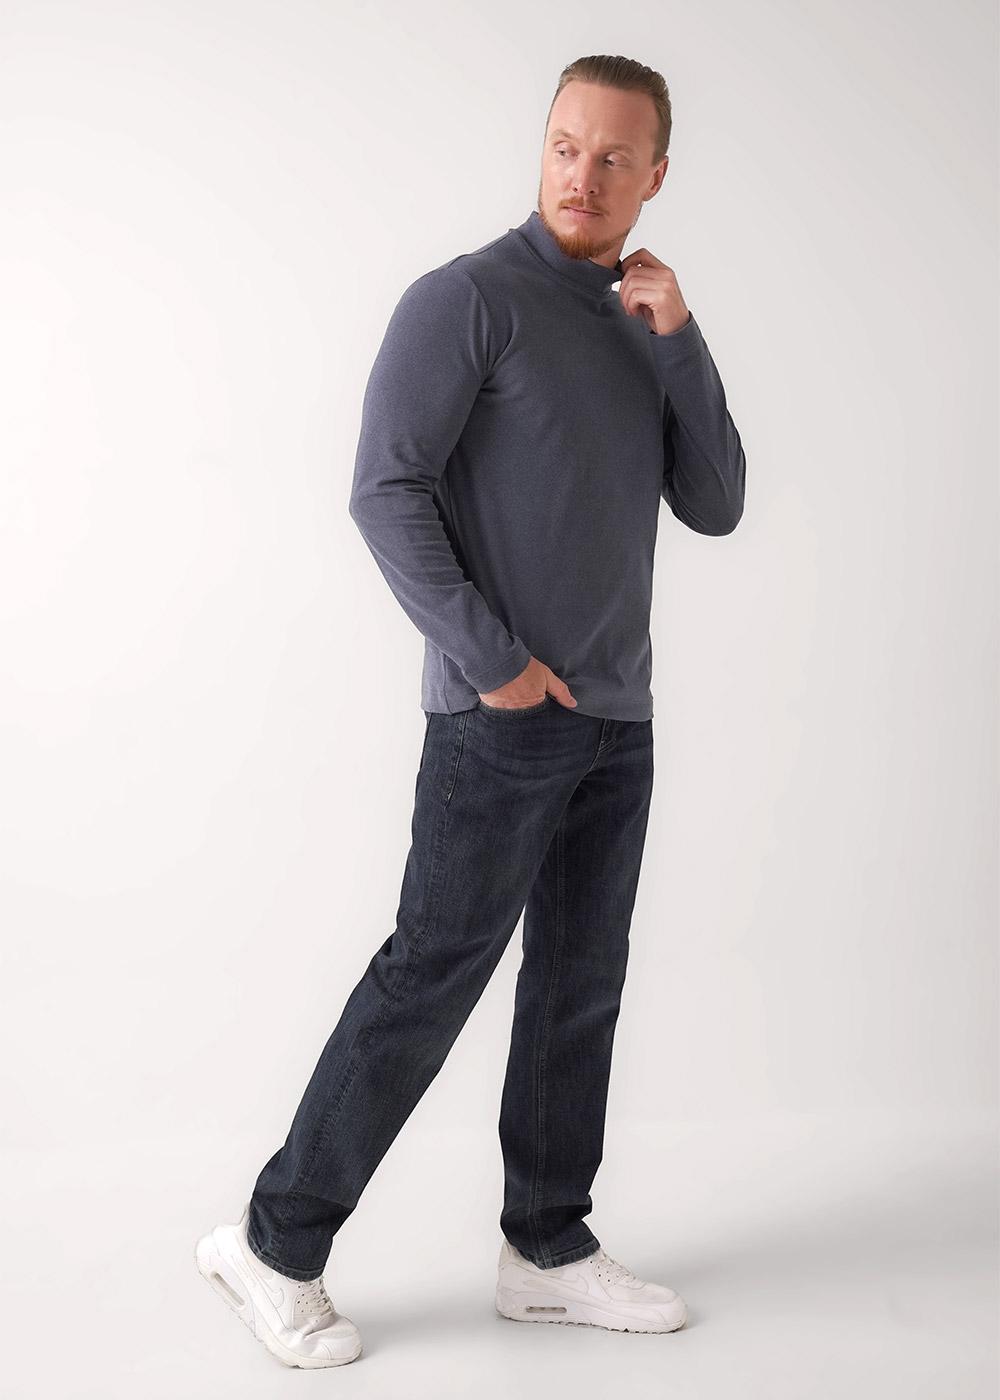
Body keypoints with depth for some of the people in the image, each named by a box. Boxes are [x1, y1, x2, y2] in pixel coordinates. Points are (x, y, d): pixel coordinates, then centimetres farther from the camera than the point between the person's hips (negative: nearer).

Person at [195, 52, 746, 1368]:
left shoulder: (647, 332, 15)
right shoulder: (466, 299, -8)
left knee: (580, 983, 10)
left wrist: (679, 337, -4)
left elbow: (715, 508, 6)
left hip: (616, 718, 7)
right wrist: (492, 658, -17)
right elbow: (387, 490, -16)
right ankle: (278, 1242, 7)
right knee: (435, 972, -5)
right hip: (502, 714, -7)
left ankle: (549, 1249, 22)